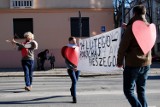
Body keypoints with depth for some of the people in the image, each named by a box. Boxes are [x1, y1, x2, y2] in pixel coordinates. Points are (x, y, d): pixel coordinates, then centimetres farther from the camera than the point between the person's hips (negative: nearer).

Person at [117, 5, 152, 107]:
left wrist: (120, 61, 1)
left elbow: (123, 46, -14)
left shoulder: (131, 27, -12)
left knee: (128, 91, 3)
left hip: (133, 64, -6)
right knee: (141, 90, 16)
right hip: (146, 64, 6)